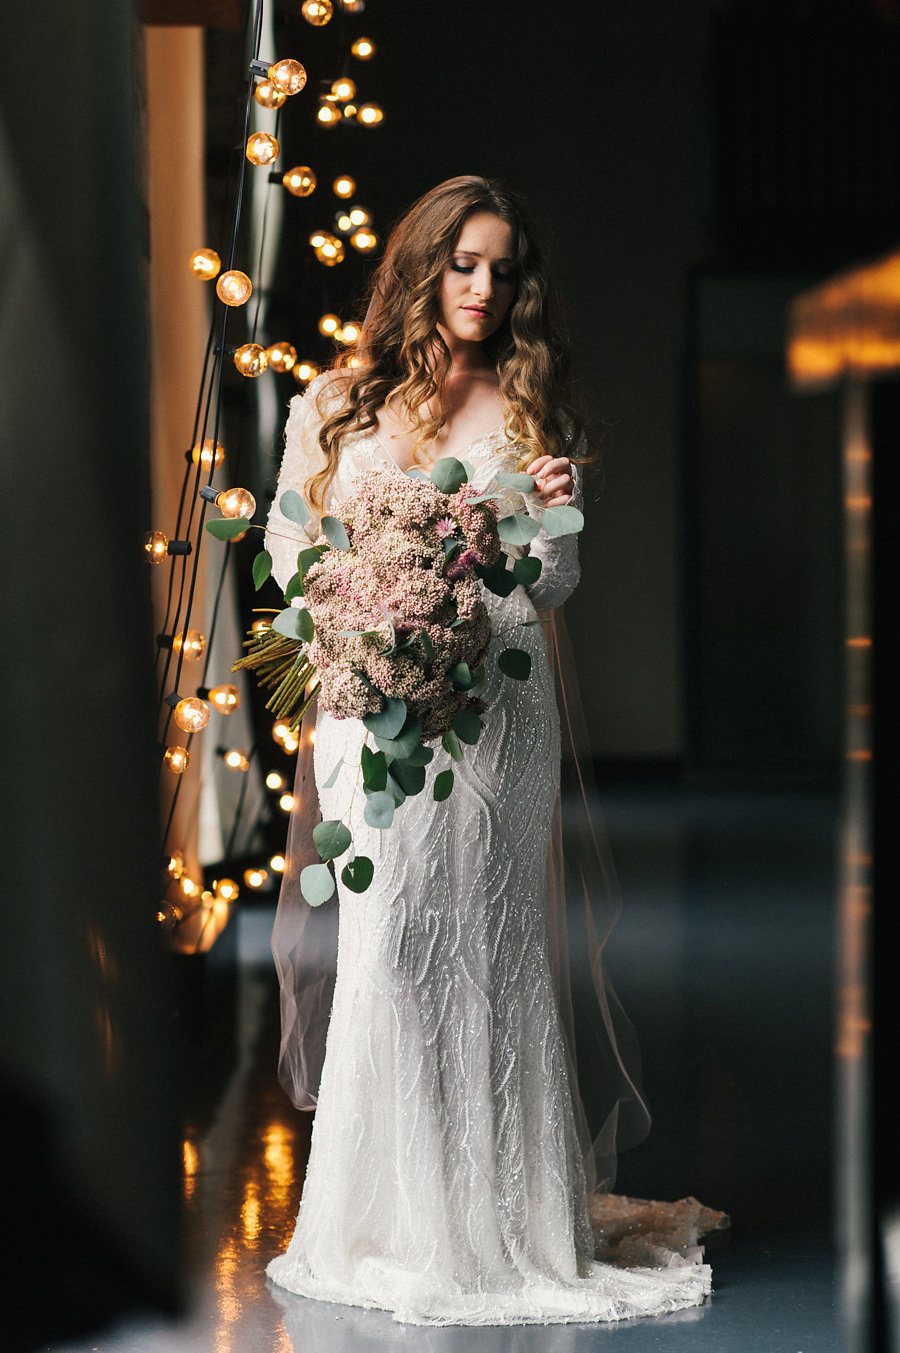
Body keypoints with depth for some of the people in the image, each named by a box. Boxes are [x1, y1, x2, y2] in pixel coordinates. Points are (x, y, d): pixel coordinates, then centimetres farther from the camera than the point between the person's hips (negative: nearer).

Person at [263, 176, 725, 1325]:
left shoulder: (532, 413, 9)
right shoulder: (336, 405, 11)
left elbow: (552, 585, 6)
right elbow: (288, 539, 12)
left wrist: (555, 515, -15)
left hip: (494, 703, -1)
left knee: (488, 939, -3)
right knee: (386, 941, -3)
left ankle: (500, 1215, 4)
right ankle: (395, 1218, 5)